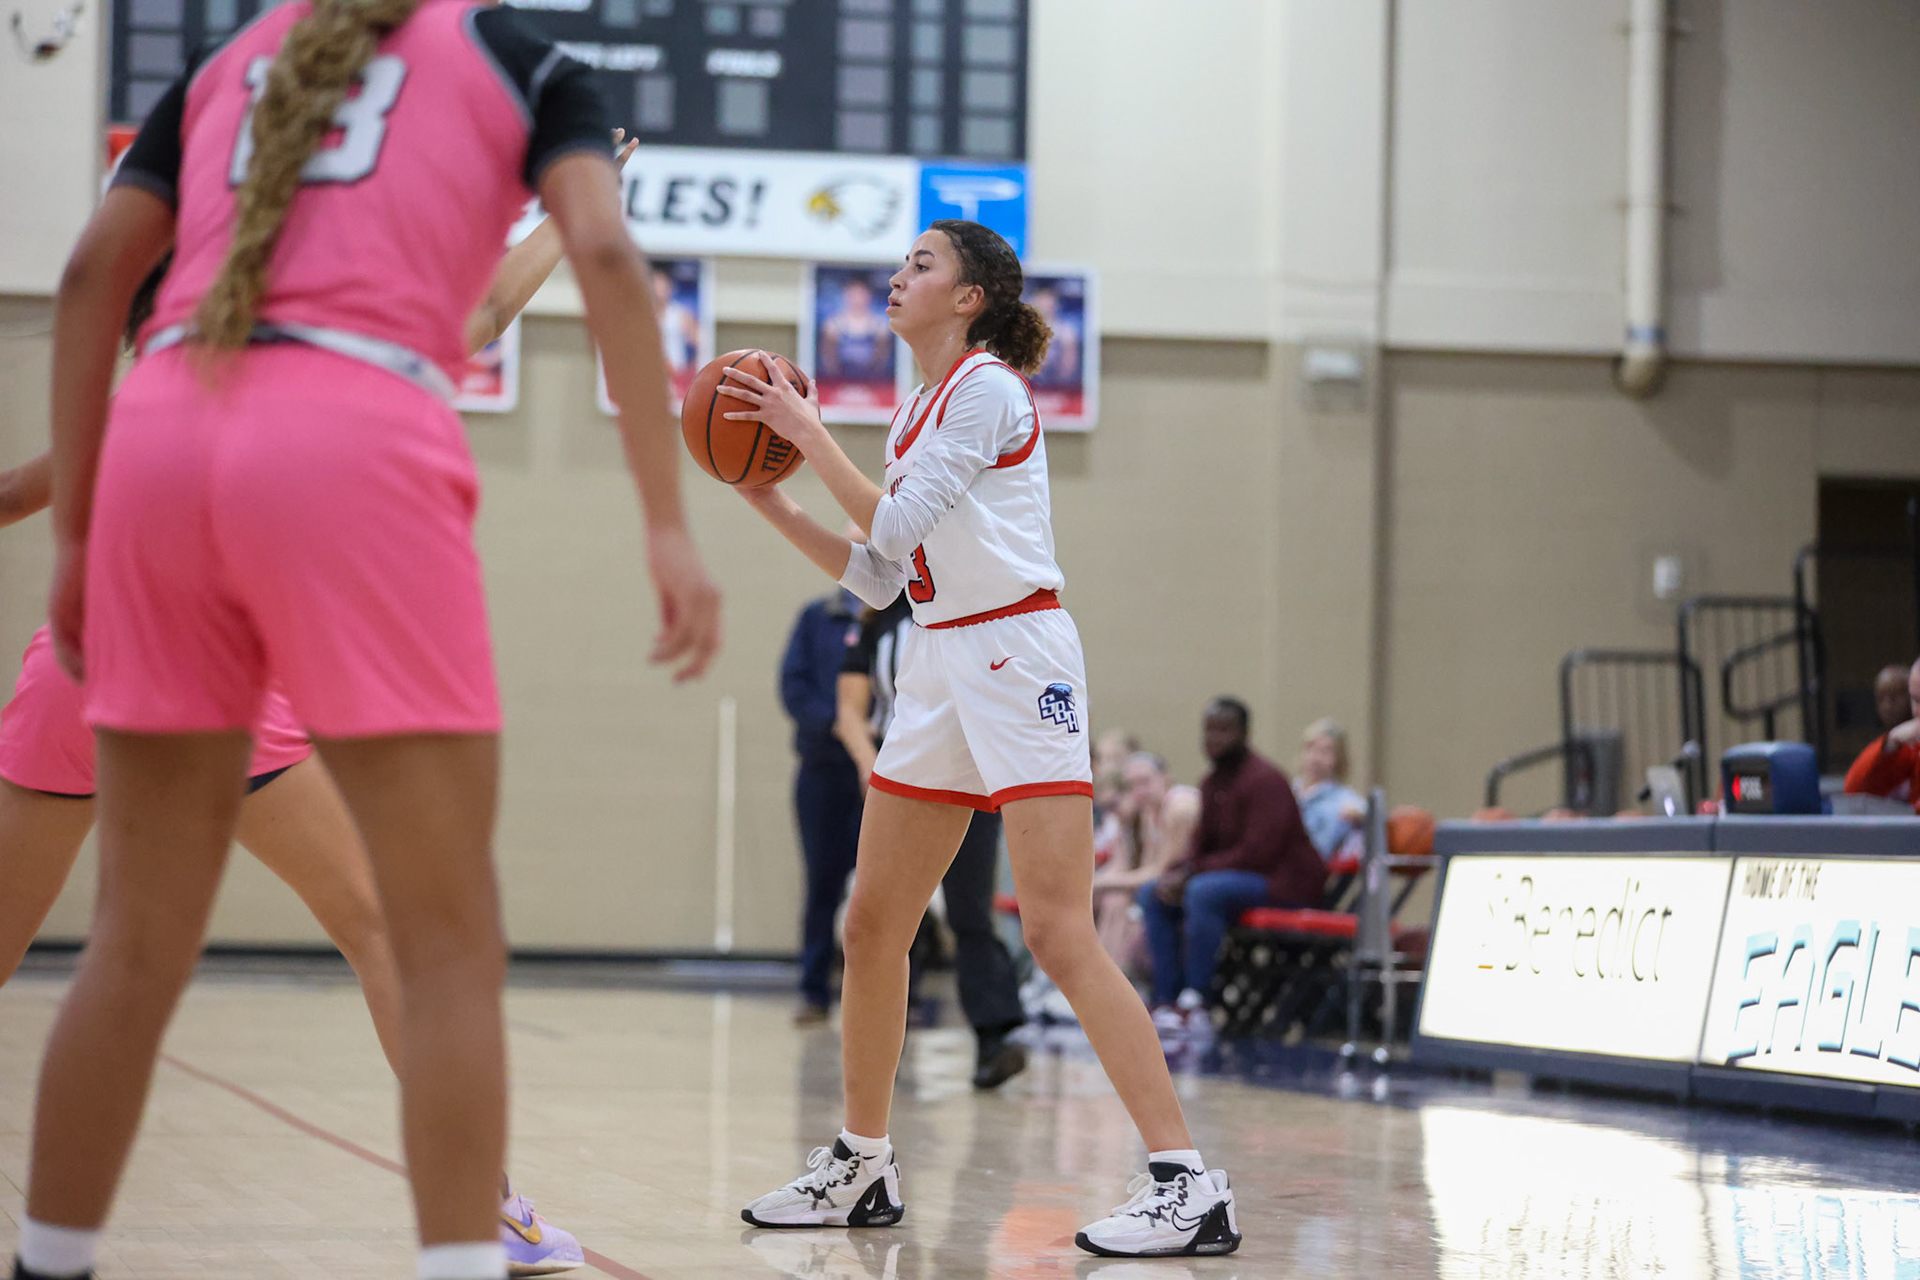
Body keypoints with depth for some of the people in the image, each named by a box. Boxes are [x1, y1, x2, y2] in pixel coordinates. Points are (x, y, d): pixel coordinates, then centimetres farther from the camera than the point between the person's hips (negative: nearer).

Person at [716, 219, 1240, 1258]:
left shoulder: (986, 387, -9)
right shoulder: (918, 411, 17)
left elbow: (896, 526, -15)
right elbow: (876, 575, 18)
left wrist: (808, 432, -7)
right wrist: (768, 498, 12)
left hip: (1016, 659, -9)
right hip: (937, 665, 9)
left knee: (1058, 934, -16)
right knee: (872, 928, 9)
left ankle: (1188, 1182, -17)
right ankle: (860, 1169, 22)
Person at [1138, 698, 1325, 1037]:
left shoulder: (1265, 780, -16)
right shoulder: (1212, 783, 11)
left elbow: (1258, 853, -23)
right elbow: (1201, 844, 15)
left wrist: (1191, 873, -22)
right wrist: (1176, 874, -8)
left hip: (1285, 881, -9)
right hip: (1235, 878, 9)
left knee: (1202, 892, -34)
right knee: (1151, 894, -1)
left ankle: (1195, 1004, -31)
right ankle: (1166, 1000, -11)